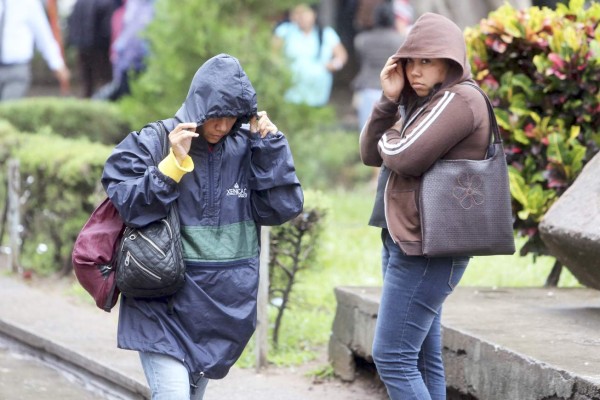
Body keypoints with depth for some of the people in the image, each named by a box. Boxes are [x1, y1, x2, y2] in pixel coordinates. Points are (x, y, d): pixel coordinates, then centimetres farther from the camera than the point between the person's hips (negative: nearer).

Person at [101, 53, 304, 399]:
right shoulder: (151, 144, -6)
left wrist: (271, 145, -7)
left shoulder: (246, 149, 3)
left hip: (223, 304, 4)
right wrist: (175, 163, -19)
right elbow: (129, 205, -14)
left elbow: (283, 208, 0)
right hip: (164, 304, -4)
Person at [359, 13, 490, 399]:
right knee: (422, 359, 8)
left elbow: (405, 157, -21)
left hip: (425, 251, -10)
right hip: (406, 244, 10)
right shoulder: (424, 102, 17)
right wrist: (389, 100, -1)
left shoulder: (459, 100, -13)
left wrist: (389, 138, 1)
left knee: (393, 357, -12)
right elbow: (372, 154, 11)